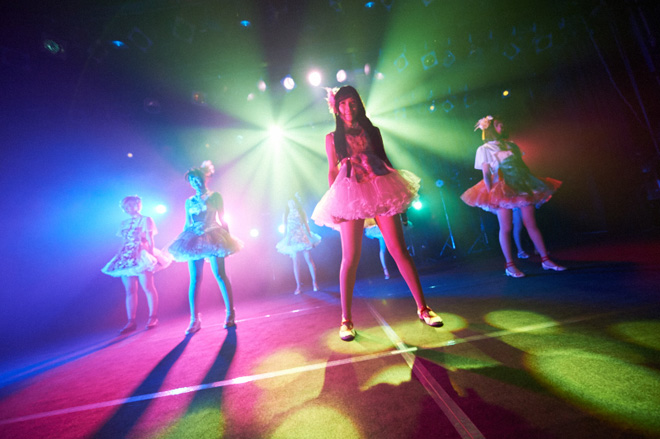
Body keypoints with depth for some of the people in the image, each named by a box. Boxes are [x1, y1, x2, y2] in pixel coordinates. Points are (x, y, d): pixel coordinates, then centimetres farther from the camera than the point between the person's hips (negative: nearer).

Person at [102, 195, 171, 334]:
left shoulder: (145, 220, 3)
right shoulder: (124, 223, 18)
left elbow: (150, 239, -4)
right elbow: (124, 242, 17)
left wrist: (151, 254, -11)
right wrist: (120, 256, 9)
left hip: (141, 256, -5)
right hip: (126, 257, 6)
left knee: (147, 287, -5)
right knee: (130, 290, 4)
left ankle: (153, 317, 3)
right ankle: (131, 322, 7)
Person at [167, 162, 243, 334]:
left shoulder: (214, 196, 7)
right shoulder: (189, 201, 17)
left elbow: (222, 218, 4)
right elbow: (187, 223, 17)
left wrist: (228, 237, -2)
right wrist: (183, 242, 12)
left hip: (212, 237, -4)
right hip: (194, 240, 4)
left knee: (219, 275, -8)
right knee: (195, 279, 1)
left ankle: (230, 313, 0)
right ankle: (194, 319, 8)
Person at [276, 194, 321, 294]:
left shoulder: (301, 212, 9)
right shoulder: (286, 215, 10)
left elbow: (306, 224, 9)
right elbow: (285, 228, 10)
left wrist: (310, 236, 2)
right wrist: (285, 239, 3)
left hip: (303, 236, 0)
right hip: (292, 239, 1)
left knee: (309, 259, -4)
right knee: (295, 262, -2)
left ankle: (314, 282, 6)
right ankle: (298, 286, 2)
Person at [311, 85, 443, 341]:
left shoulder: (372, 131, 18)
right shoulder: (332, 137, 15)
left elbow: (385, 161, 18)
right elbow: (332, 170, 12)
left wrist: (400, 189, 11)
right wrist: (334, 203, 3)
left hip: (380, 191, 2)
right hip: (351, 196, -1)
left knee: (399, 250, -3)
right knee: (350, 257, -5)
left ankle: (423, 308, 10)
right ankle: (346, 319, 8)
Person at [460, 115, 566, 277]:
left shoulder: (512, 145, 19)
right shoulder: (484, 149, 4)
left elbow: (523, 166, 20)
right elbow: (486, 174, -3)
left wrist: (533, 184, 14)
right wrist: (490, 192, -12)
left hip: (523, 187, 5)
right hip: (502, 189, -5)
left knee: (532, 225, 3)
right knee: (506, 228, -6)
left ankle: (545, 260, 10)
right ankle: (510, 265, 1)